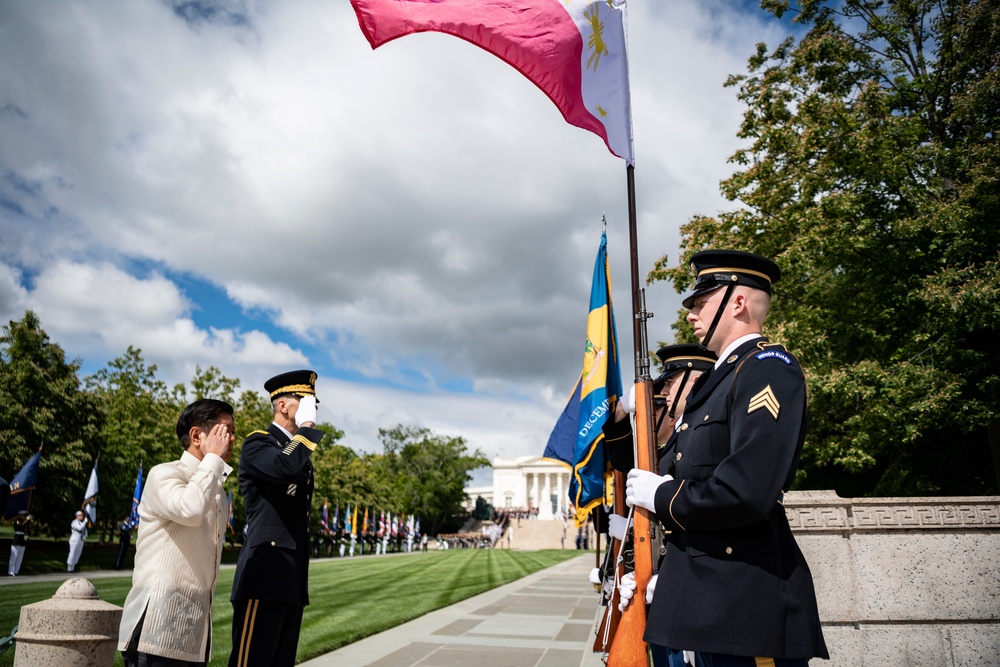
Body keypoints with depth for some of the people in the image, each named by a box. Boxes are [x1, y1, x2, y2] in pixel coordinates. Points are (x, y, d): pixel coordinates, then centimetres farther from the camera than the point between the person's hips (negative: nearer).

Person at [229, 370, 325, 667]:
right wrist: (307, 426, -15)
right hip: (264, 576, -8)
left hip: (293, 580, 9)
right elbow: (285, 466, -30)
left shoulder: (301, 452, 20)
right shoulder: (257, 444, -5)